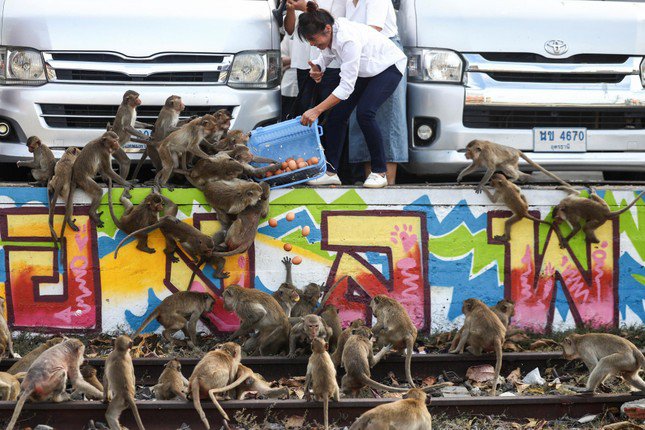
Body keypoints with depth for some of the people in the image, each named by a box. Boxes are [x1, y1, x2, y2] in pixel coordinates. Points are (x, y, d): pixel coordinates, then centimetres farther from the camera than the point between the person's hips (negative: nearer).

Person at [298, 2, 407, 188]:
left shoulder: (348, 40, -39)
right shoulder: (330, 33, -15)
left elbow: (347, 86, -39)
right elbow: (326, 54, 5)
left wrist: (317, 110, -41)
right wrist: (318, 68, -20)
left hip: (388, 66, -9)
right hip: (365, 70, 9)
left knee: (364, 113, -25)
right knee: (337, 113, -4)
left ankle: (379, 172, -14)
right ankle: (330, 172, 0)